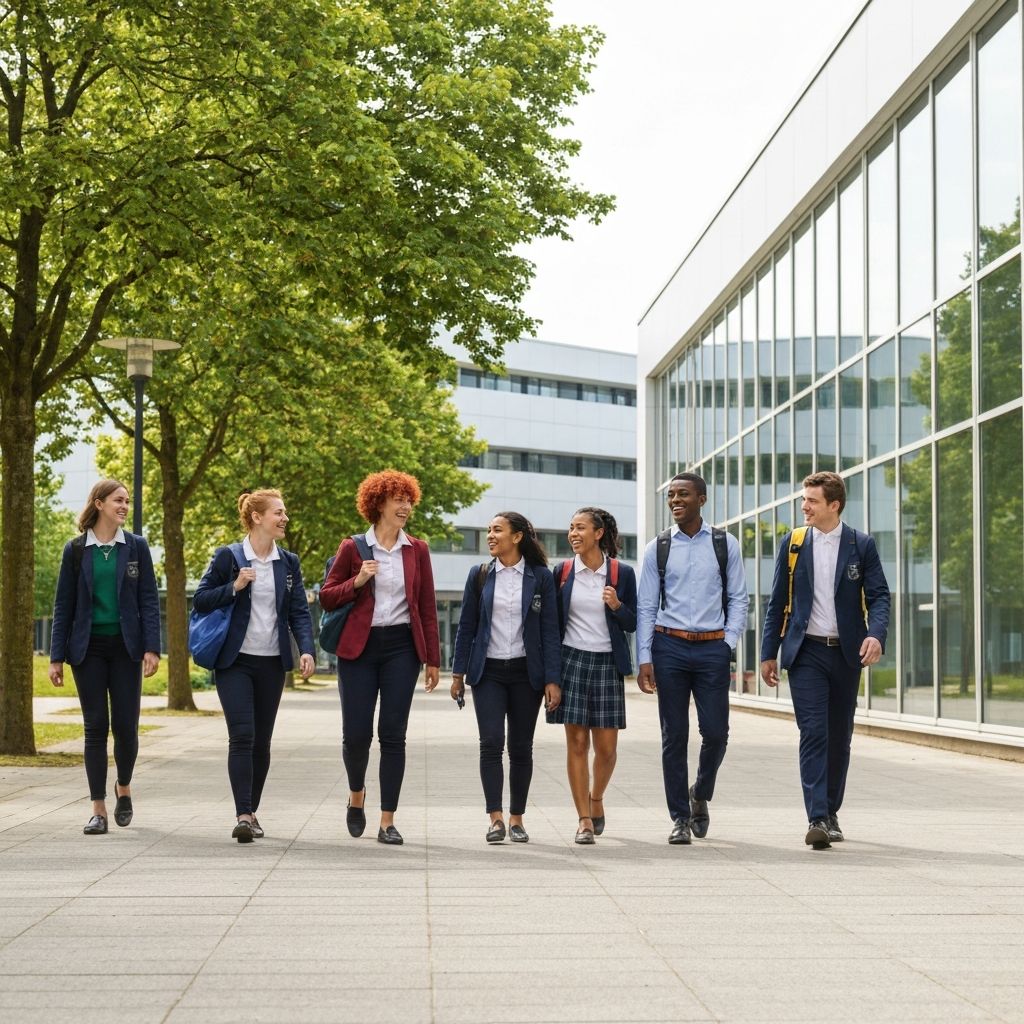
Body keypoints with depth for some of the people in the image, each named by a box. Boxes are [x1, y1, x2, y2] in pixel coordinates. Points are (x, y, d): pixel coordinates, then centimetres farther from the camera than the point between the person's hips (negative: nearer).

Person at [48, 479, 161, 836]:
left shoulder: (136, 547, 4)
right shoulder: (76, 550, 3)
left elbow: (149, 601, 2)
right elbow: (63, 605, 5)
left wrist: (151, 648, -7)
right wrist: (57, 656, 1)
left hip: (125, 646, 0)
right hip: (89, 648, 0)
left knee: (125, 725, -1)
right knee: (95, 726, 0)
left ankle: (123, 787, 27)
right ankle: (98, 810, 5)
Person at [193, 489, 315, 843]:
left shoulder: (288, 563, 9)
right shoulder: (227, 557, -2)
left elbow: (299, 612, 6)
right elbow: (200, 599, -1)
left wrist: (306, 650, -9)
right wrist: (234, 587, -16)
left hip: (271, 663, 4)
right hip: (235, 661, -4)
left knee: (262, 741, 8)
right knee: (241, 736, -13)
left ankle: (251, 813, 20)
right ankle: (243, 816, -16)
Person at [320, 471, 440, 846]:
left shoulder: (417, 550, 7)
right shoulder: (352, 548, 2)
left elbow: (427, 607, 8)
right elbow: (326, 597, 5)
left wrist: (433, 659, 5)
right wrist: (357, 581, -13)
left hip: (401, 647, 1)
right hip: (359, 647, -1)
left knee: (393, 735, -2)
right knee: (356, 733, -2)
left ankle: (387, 821, 4)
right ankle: (356, 794, 29)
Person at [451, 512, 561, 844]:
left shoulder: (540, 577, 0)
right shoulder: (480, 576, 5)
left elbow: (549, 630, -1)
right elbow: (466, 626, 8)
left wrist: (552, 679, -6)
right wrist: (458, 673, 5)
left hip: (525, 672, -1)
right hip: (488, 671, 1)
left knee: (521, 747, 5)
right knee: (491, 743, -11)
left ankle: (516, 818, 14)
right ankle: (496, 819, -11)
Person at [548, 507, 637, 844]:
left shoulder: (621, 573, 1)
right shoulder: (563, 572, 4)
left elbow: (632, 624, 6)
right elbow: (552, 621, 10)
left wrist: (617, 606, -13)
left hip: (607, 663, 0)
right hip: (571, 661, 0)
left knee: (606, 746, 1)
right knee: (577, 742, -2)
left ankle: (596, 798, 30)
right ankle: (584, 820, 3)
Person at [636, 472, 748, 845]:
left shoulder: (725, 545, 5)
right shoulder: (658, 548, 5)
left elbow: (738, 600, 7)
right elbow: (646, 607, 4)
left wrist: (728, 644, -4)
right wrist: (644, 660, -3)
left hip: (712, 648, 0)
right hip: (669, 646, 0)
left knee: (715, 732, -3)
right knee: (674, 736, 2)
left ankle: (700, 794, 25)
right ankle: (680, 818, 10)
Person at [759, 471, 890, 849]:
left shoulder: (861, 545, 2)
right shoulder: (793, 544, 5)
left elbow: (879, 595, -2)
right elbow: (777, 602, 9)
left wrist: (876, 634, -21)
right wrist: (769, 652, 6)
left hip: (846, 652, 1)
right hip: (806, 652, -1)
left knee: (839, 737, 9)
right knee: (813, 734, -12)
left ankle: (830, 813, 23)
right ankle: (817, 820, -17)